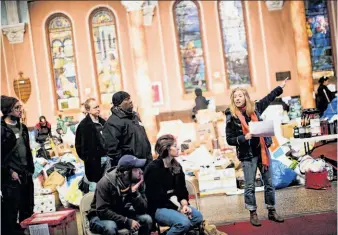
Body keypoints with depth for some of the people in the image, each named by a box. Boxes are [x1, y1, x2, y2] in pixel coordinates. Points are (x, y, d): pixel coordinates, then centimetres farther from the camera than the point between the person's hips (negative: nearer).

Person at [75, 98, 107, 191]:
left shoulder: (102, 122, 11)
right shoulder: (84, 125, -9)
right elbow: (80, 145, -9)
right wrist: (87, 158, -10)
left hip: (106, 157, 6)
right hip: (94, 160, -6)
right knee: (95, 188, -1)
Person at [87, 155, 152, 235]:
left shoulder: (137, 181, -12)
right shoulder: (106, 182, -25)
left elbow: (142, 210, -14)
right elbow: (102, 211, -29)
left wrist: (135, 192, -31)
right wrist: (127, 221, -32)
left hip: (122, 215, 5)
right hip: (100, 217, -5)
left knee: (147, 219, -17)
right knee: (110, 226, -37)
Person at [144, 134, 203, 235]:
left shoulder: (176, 166, 10)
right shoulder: (153, 168, -13)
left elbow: (182, 189, 9)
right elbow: (157, 196, -16)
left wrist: (184, 204, -12)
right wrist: (178, 208, -18)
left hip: (175, 203, 7)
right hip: (158, 207, -7)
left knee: (198, 216, -17)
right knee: (183, 222, -30)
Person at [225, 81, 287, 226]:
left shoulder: (255, 108, 2)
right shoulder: (232, 117, -7)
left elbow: (268, 99, 22)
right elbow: (229, 139, -5)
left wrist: (280, 88, 30)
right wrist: (244, 138, -20)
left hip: (262, 150, 4)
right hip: (247, 155, -4)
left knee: (269, 182, 9)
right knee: (250, 186, 2)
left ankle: (272, 211, 21)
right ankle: (253, 214, 15)